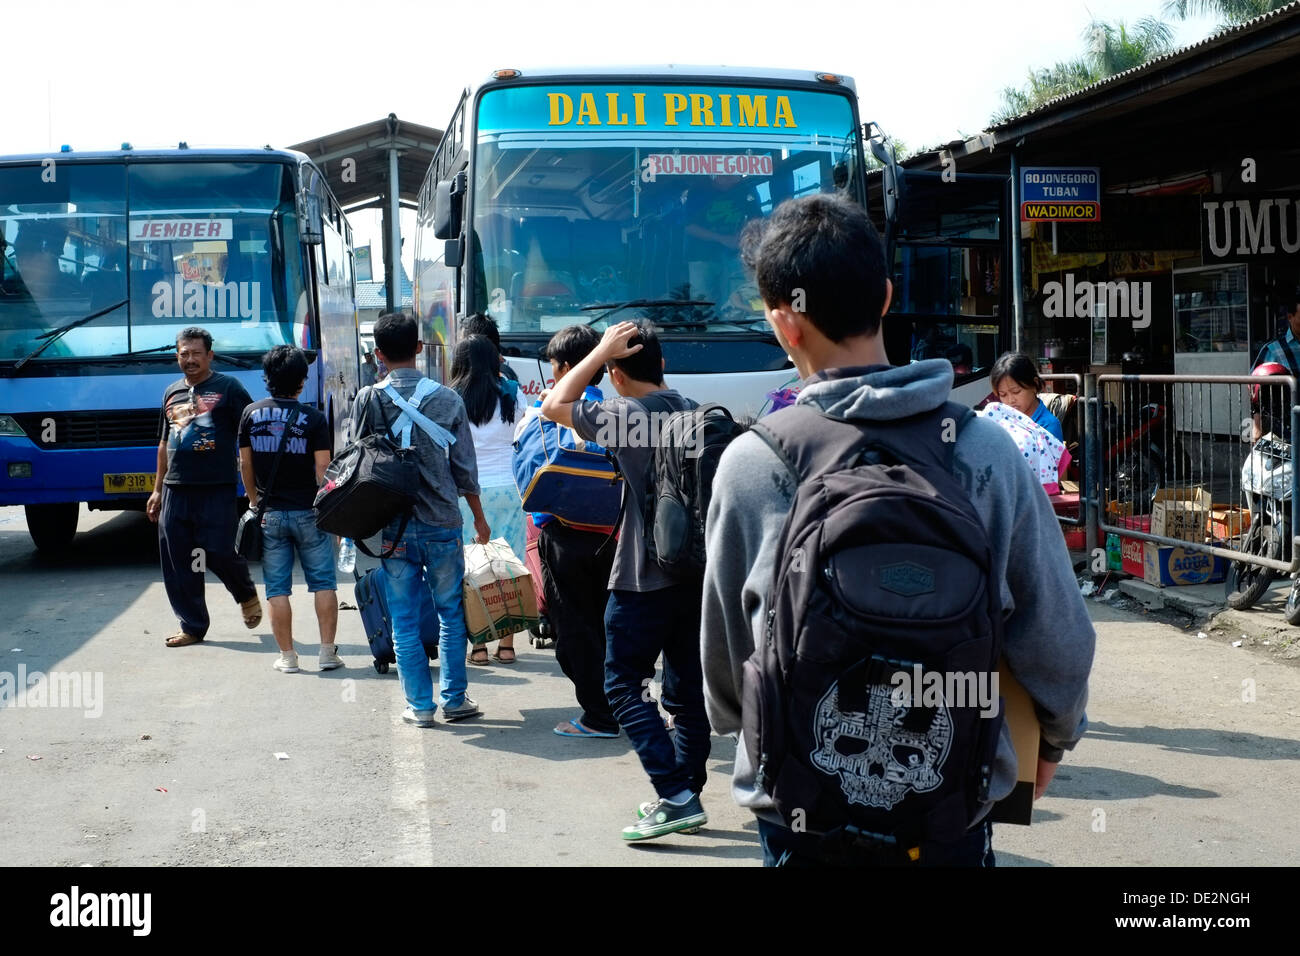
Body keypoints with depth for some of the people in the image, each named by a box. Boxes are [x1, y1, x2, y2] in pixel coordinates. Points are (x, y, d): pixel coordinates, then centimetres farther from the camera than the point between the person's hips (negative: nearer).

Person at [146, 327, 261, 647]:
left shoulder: (228, 387, 1)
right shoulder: (172, 392, 18)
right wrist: (158, 489, 21)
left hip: (217, 489, -5)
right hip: (176, 489, 5)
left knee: (220, 552, -9)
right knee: (177, 562, 3)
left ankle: (247, 595, 22)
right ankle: (192, 626, 14)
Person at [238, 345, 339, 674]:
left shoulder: (251, 414, 1)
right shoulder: (313, 418, -8)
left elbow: (245, 464, 6)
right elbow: (322, 469, -9)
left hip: (270, 513, 2)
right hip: (308, 511, -2)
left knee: (277, 588, 6)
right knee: (323, 582, 7)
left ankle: (287, 656, 8)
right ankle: (328, 651, 4)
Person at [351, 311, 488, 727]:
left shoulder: (368, 400, -5)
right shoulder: (448, 399, -2)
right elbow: (465, 467, 3)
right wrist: (479, 517, 15)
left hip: (392, 526, 0)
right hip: (442, 523, 1)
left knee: (404, 621, 7)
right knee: (451, 612, 13)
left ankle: (420, 705, 10)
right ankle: (454, 699, 16)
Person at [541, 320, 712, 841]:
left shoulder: (623, 416, -15)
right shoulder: (696, 412, 6)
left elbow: (553, 406, 0)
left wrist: (601, 350, 1)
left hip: (643, 579, -7)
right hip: (697, 572, 7)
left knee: (624, 686, 1)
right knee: (688, 688, 13)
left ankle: (676, 796, -7)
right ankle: (686, 795, 19)